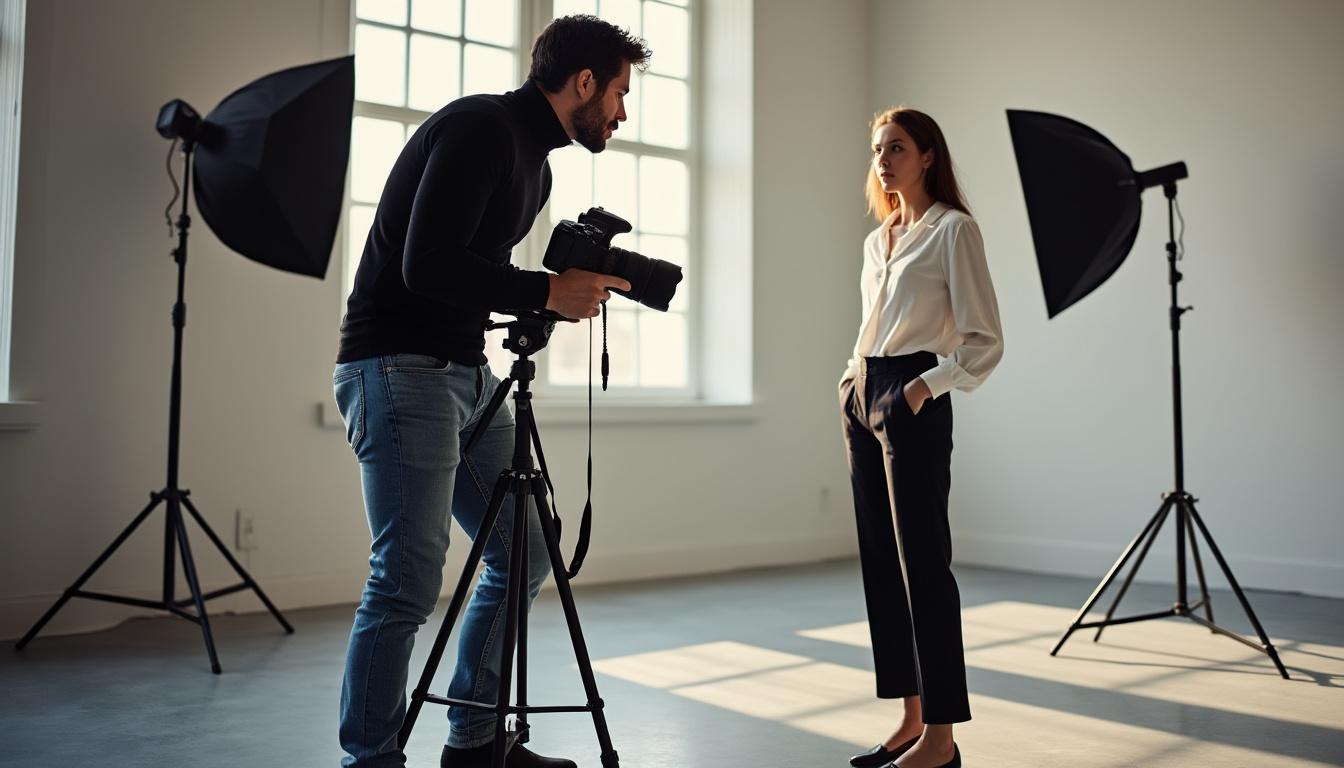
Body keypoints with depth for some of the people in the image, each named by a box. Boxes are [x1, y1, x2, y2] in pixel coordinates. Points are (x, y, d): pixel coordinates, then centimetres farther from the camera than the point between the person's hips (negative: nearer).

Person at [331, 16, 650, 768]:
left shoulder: (533, 160, 16)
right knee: (409, 582, -10)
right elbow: (427, 266, -23)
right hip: (400, 369, -10)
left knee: (524, 552, 11)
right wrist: (548, 292, -16)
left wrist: (572, 284, 8)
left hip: (465, 372, 10)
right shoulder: (480, 128, -14)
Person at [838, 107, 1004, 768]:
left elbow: (984, 341, -8)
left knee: (922, 561, -7)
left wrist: (925, 387, -15)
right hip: (861, 398, 8)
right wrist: (854, 380, 10)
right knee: (880, 560, 8)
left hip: (910, 401, -8)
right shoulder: (877, 240, 18)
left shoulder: (952, 229, -4)